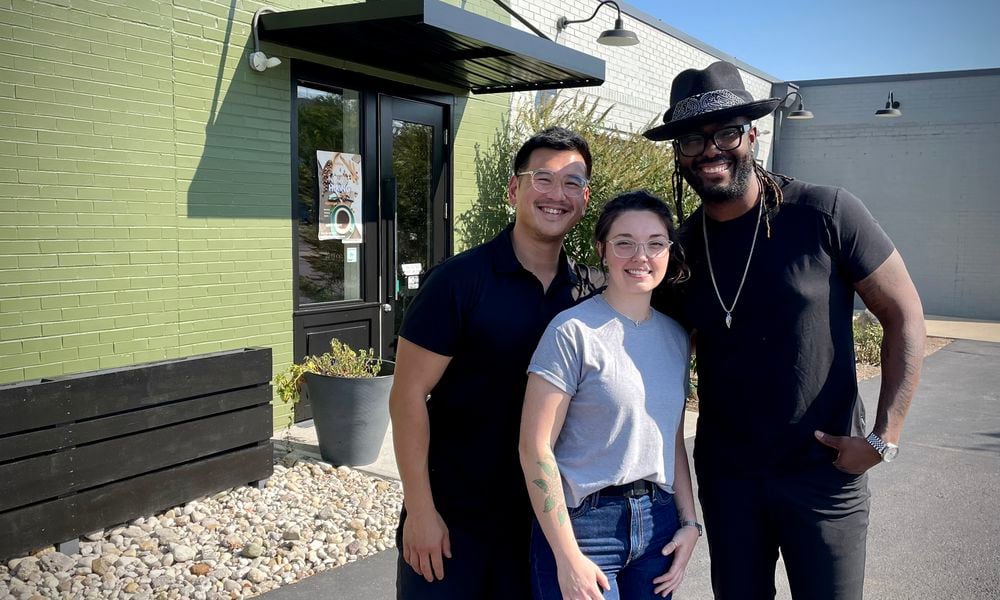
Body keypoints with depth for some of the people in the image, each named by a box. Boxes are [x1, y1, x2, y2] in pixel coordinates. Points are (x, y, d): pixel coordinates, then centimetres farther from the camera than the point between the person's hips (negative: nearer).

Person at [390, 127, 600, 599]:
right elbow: (408, 397, -15)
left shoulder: (585, 291, 0)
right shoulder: (461, 280, -15)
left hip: (538, 512, 5)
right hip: (452, 514, -4)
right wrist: (419, 510, -16)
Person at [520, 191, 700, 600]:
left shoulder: (675, 336, 7)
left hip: (658, 522, 6)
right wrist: (567, 558, -15)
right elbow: (535, 447, -15)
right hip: (583, 523, -5)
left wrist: (689, 521, 7)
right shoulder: (573, 331, -13)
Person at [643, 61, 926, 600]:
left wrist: (884, 437, -13)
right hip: (725, 474, 4)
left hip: (824, 474, -3)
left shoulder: (827, 213, -12)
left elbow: (904, 316, -7)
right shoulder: (681, 249, 0)